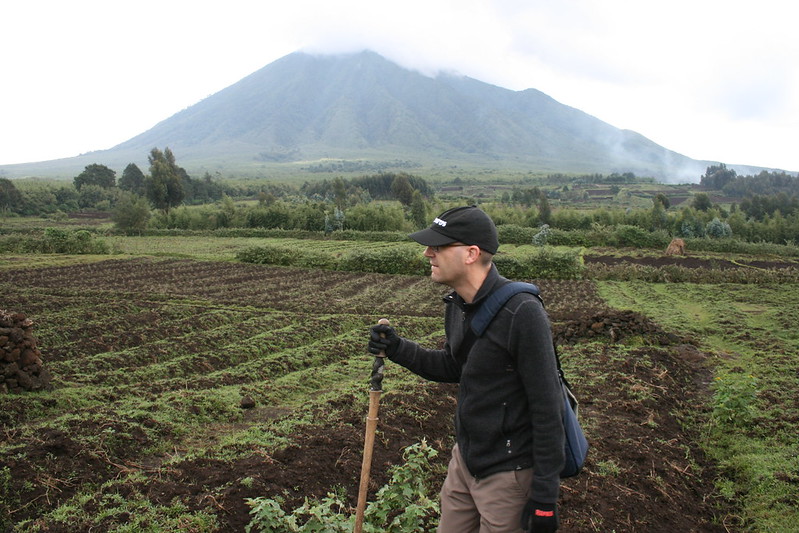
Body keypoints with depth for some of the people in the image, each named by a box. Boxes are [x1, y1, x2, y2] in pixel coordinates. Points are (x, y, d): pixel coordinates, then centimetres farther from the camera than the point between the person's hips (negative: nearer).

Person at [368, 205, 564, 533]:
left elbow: (547, 408, -22)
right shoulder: (457, 304, 1)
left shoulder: (521, 313, -24)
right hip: (464, 457, 8)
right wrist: (397, 349, -1)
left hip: (507, 473, -8)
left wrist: (545, 495, -18)